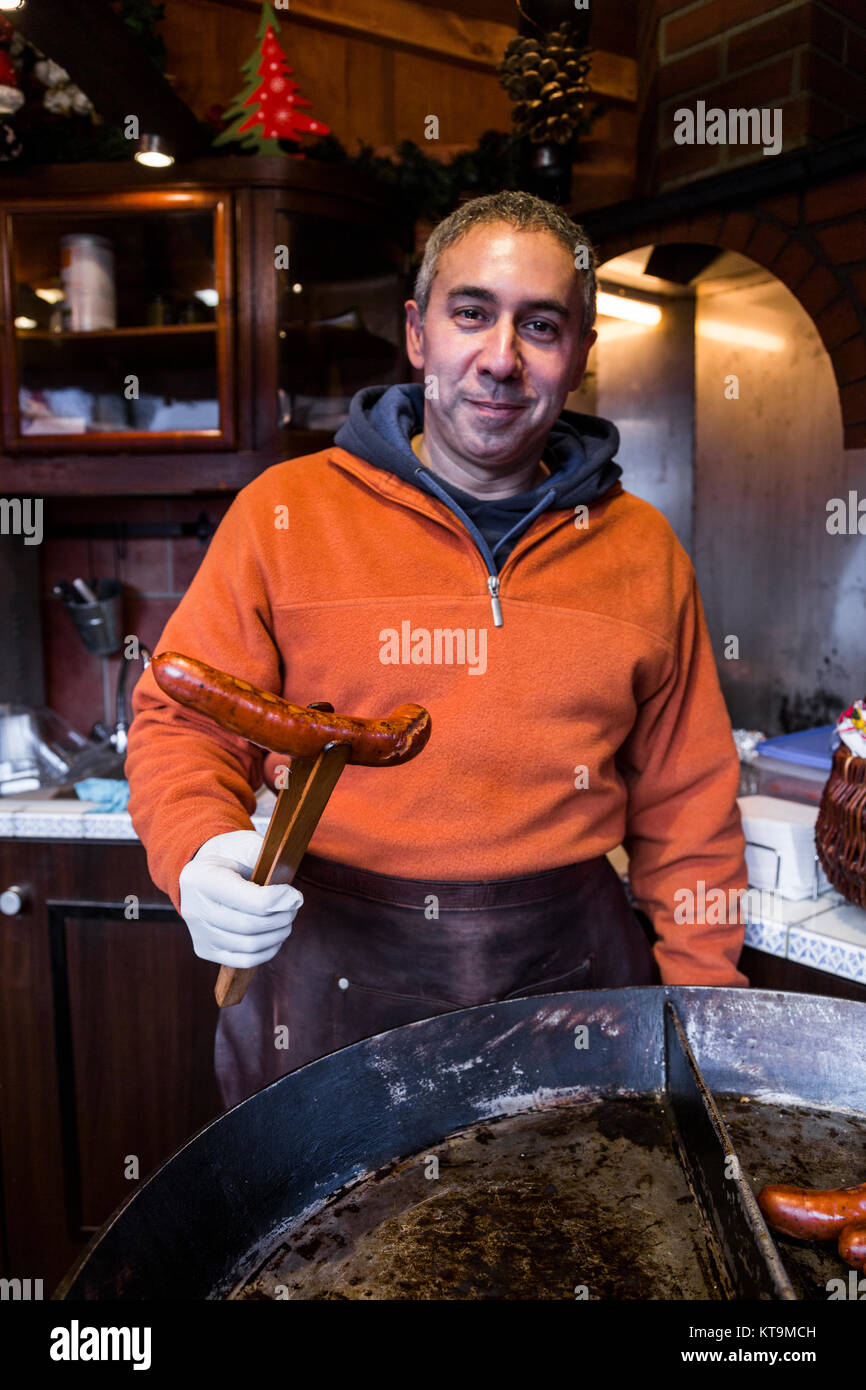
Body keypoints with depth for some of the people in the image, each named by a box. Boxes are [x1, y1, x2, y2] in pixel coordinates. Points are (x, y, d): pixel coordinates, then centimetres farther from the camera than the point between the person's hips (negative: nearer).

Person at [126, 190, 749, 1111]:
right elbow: (182, 724, 1)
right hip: (337, 967, -1)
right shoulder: (285, 512, -3)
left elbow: (686, 807, 8)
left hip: (572, 968, 2)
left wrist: (701, 1012, 5)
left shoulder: (642, 547, 4)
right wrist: (201, 853, -20)